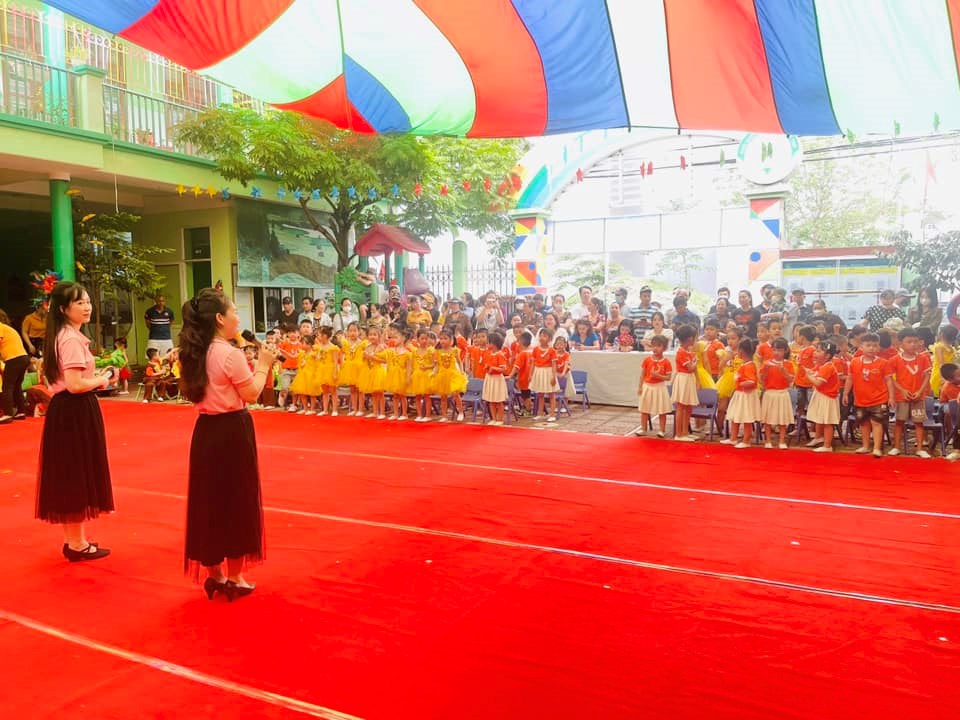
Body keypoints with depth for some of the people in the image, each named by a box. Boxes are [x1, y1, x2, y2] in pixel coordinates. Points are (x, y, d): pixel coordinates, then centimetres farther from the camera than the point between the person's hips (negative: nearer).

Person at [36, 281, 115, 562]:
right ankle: (77, 544, 11)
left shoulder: (62, 336, 14)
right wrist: (101, 380, -9)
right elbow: (75, 385, -25)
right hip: (76, 412, -10)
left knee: (68, 475, 15)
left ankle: (73, 539, 27)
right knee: (77, 475, 0)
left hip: (63, 410, 10)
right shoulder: (72, 339, -18)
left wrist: (95, 376, 9)